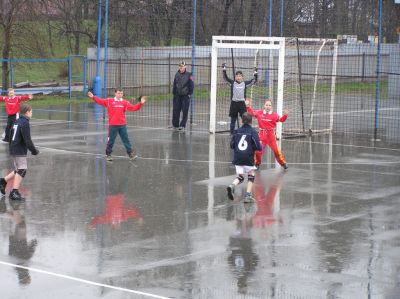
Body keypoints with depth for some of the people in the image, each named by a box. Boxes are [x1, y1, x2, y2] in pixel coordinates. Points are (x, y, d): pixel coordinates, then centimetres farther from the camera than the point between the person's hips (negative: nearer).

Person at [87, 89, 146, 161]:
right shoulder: (109, 101, 1)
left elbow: (133, 108, 2)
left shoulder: (125, 102, 7)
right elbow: (100, 101, -3)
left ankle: (131, 154, 8)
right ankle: (108, 154, 17)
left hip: (122, 125, 2)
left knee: (126, 140, 4)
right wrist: (93, 97, -14)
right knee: (111, 140, 5)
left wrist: (140, 103, -9)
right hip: (113, 125, -2)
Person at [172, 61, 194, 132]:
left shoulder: (188, 75, -4)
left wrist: (190, 93, -6)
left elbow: (192, 85, -1)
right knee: (176, 111, 3)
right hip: (177, 95, 3)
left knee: (185, 112, -4)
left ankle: (182, 126, 0)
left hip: (185, 96, -3)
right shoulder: (177, 75, 8)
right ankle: (175, 125, 15)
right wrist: (174, 93, 11)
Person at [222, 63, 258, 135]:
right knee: (233, 119, 9)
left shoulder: (245, 83, 4)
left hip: (242, 103, 0)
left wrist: (255, 73, -7)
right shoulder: (232, 83, 4)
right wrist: (224, 69, -9)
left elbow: (254, 81, 4)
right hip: (234, 103, 0)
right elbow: (226, 78, 0)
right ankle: (232, 133, 17)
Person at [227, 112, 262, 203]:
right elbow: (258, 147, -10)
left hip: (237, 158, 3)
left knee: (240, 177, 13)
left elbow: (232, 145, 8)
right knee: (251, 175, 14)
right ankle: (248, 195, 4)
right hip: (248, 158, -3)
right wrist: (261, 146, 12)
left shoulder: (237, 131, 5)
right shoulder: (252, 132, -6)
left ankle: (232, 186, -17)